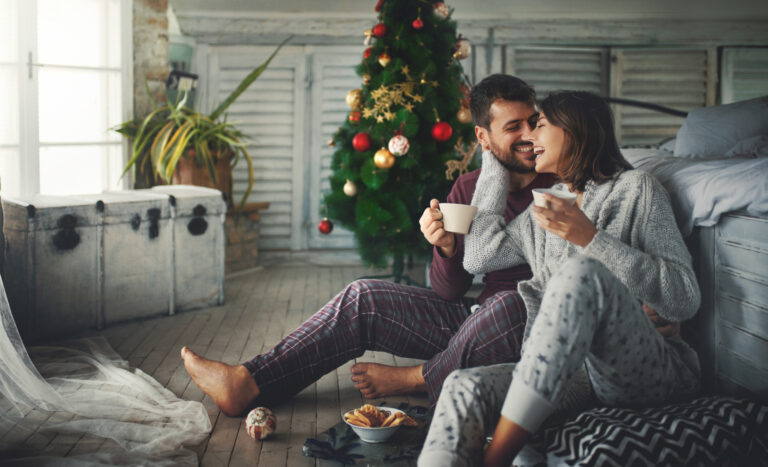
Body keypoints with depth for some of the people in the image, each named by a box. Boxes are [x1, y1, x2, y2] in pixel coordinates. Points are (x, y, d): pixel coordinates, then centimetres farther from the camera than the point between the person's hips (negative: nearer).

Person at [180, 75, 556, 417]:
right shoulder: (468, 189, 7)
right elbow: (450, 293, 4)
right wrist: (446, 248, -17)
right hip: (474, 319, 5)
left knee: (508, 305, -39)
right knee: (363, 299, -2)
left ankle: (416, 379, -11)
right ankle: (248, 383, -4)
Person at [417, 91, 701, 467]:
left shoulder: (635, 189, 5)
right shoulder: (543, 211, 25)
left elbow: (684, 299, -5)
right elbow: (479, 257, 16)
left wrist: (590, 239, -15)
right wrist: (494, 166, 23)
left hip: (650, 371, -4)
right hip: (571, 372, 5)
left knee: (580, 271, -34)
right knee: (464, 386, -25)